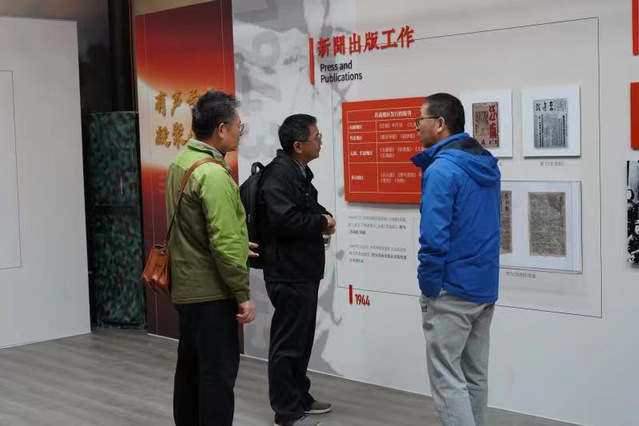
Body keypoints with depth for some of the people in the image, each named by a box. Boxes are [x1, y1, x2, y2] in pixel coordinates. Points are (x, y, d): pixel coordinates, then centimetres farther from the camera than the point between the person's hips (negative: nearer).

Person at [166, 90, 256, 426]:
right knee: (219, 371, -3)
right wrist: (243, 294, -17)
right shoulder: (213, 174, -21)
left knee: (190, 366, 16)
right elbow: (224, 245, -23)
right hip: (211, 291, -9)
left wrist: (237, 243, 24)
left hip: (186, 286, 9)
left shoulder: (180, 163, 7)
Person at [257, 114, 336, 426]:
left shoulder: (300, 171, 13)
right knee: (287, 343, -1)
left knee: (302, 339, 19)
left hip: (304, 271, 10)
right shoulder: (278, 174, -19)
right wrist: (322, 222, -14)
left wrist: (322, 217, 3)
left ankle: (300, 398, 32)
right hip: (288, 274, -10)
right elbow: (284, 220, -30)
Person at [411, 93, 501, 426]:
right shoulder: (486, 165, 10)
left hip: (452, 290, -9)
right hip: (485, 286, 9)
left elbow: (434, 237, -22)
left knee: (446, 378, -1)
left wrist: (428, 284, -12)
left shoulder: (442, 170, -17)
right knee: (475, 376, 16)